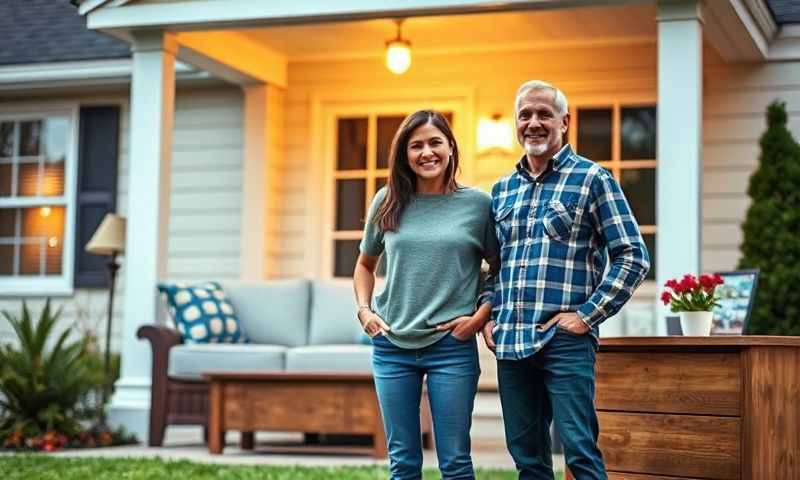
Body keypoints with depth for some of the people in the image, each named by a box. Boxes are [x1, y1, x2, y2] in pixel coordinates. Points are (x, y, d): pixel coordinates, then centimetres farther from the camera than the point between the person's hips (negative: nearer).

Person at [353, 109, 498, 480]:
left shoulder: (478, 204, -1)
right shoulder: (387, 202, 6)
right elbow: (365, 265, 20)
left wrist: (481, 315, -7)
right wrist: (364, 309, 6)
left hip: (452, 346, -2)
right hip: (391, 345, 3)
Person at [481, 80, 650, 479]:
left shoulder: (592, 179, -1)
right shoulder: (502, 189, 16)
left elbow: (633, 256, -5)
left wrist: (587, 315, -11)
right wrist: (489, 316, 10)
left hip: (565, 341, -5)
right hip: (509, 342, 6)